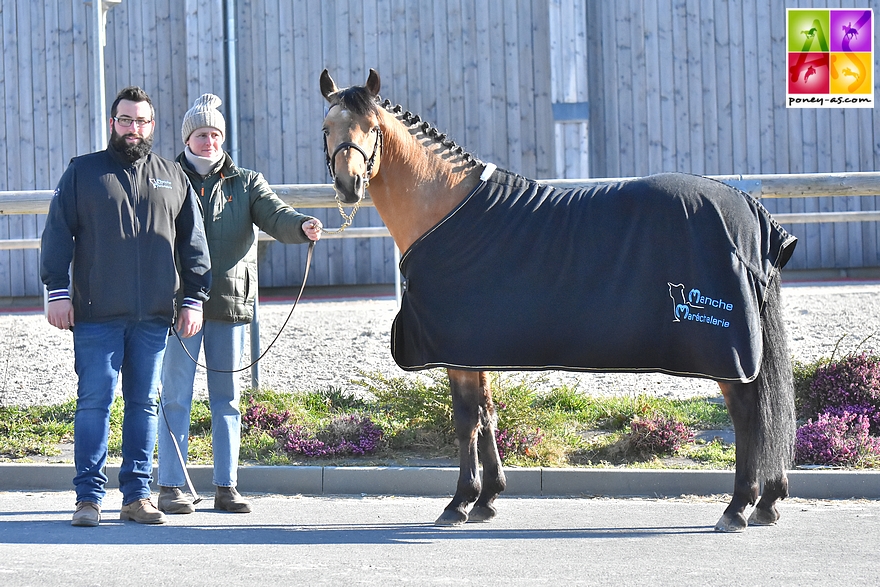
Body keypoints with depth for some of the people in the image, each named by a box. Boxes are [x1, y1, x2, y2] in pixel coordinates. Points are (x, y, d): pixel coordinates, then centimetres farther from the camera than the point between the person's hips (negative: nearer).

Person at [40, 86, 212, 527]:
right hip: (96, 314, -3)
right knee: (94, 401, -5)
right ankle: (89, 497, -2)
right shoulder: (82, 172, 7)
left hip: (154, 316, 3)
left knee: (144, 403, 5)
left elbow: (193, 243, 15)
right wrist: (57, 292, -5)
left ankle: (137, 495, 10)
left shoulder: (173, 178, 14)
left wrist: (195, 298, 8)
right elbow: (57, 234, 4)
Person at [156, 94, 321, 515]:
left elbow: (274, 216, -6)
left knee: (228, 397, 7)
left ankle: (227, 486, 13)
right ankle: (171, 486, 4)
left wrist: (302, 226, -29)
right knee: (175, 394, -1)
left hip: (231, 303, 2)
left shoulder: (246, 183, 10)